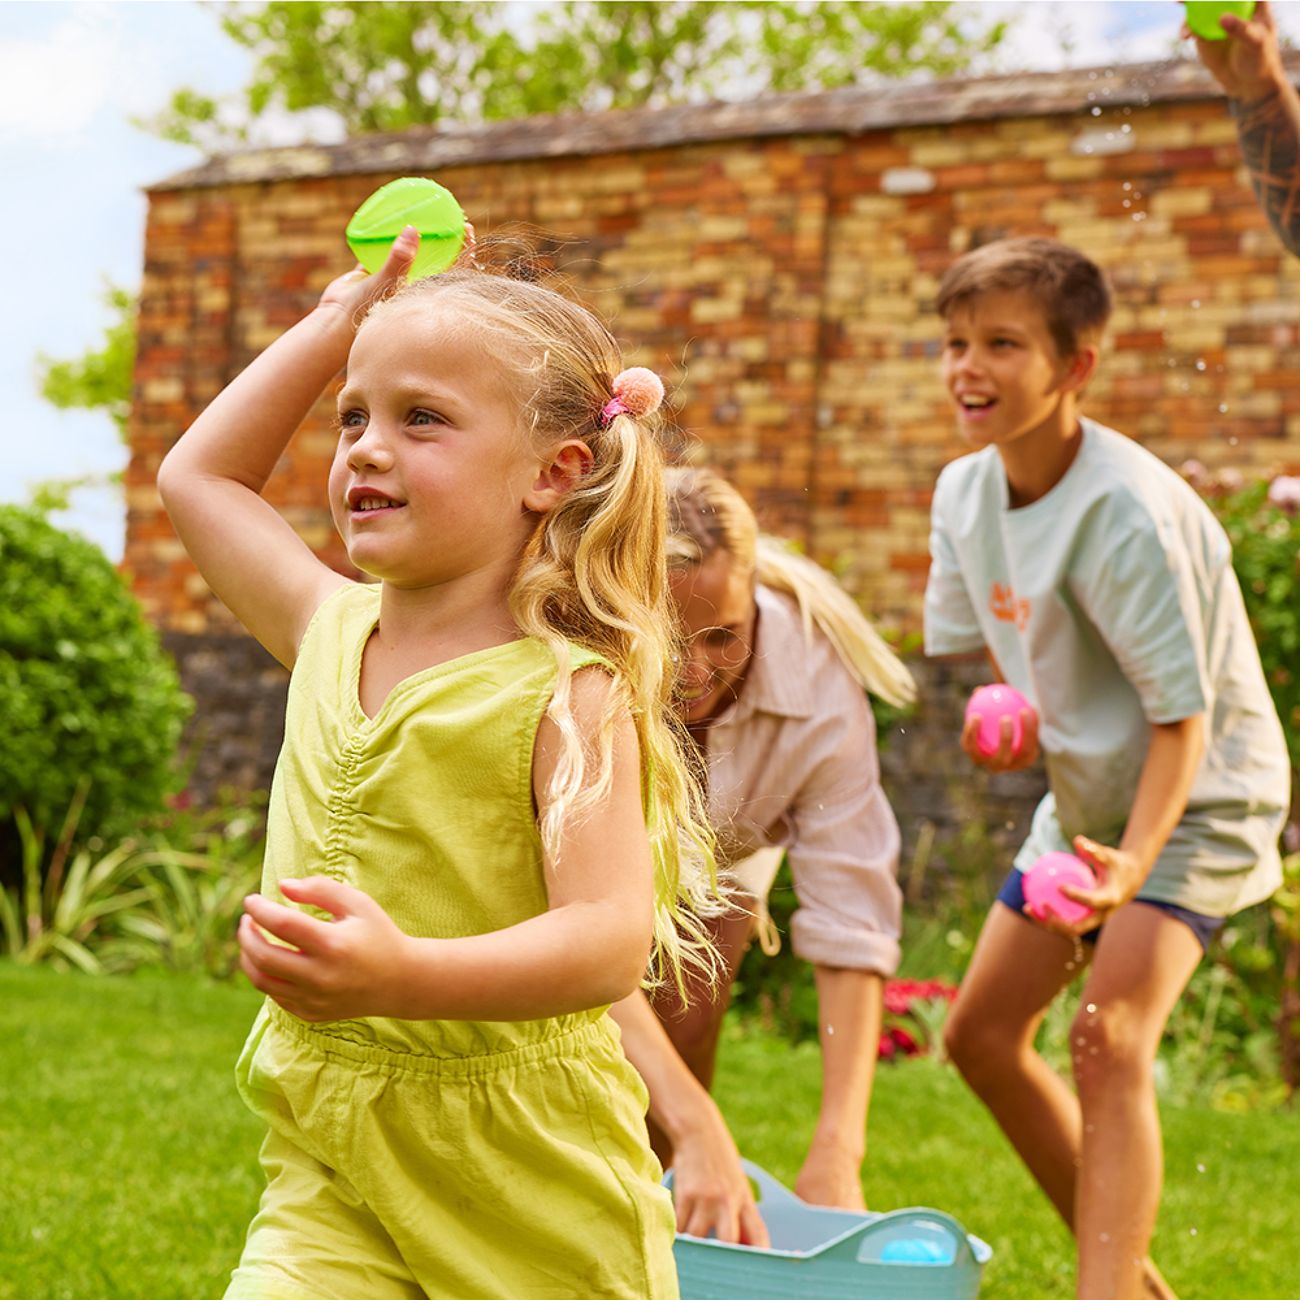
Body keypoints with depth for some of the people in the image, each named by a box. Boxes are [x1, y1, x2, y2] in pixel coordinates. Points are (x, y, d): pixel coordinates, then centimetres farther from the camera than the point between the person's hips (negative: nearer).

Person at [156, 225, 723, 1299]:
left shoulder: (565, 693, -14)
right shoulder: (331, 634, 5)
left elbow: (610, 942, -25)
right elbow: (200, 476, 21)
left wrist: (404, 976, -41)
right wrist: (340, 321, 19)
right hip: (328, 1163, 5)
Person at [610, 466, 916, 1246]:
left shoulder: (816, 686, -37)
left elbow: (853, 925, -36)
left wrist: (837, 1155, -45)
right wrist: (699, 1130, -57)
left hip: (718, 853, 1)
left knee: (682, 1032, -14)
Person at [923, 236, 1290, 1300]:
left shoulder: (1125, 508, -28)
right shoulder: (965, 491, -5)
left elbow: (1184, 709, -26)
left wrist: (1136, 862, -37)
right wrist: (1018, 719, -10)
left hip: (1195, 801, -8)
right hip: (1084, 796, 9)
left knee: (1111, 1049, -24)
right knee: (982, 1032, 9)